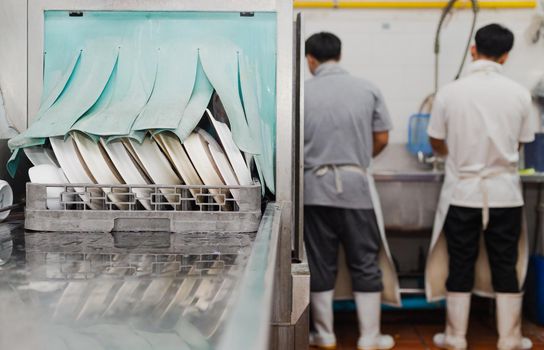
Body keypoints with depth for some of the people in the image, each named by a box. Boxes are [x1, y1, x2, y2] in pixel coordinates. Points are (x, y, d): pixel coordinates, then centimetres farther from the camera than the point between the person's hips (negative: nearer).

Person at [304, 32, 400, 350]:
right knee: (365, 263, 9)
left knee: (320, 263, 10)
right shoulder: (367, 89, 0)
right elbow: (382, 139, 4)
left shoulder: (302, 93, -3)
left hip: (315, 188, 0)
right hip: (356, 186, 0)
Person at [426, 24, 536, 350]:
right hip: (505, 192, 1)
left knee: (460, 265, 9)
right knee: (506, 266, 11)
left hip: (463, 192, -1)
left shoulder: (450, 92, -8)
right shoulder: (519, 93, -5)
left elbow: (437, 143, 3)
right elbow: (521, 142, 6)